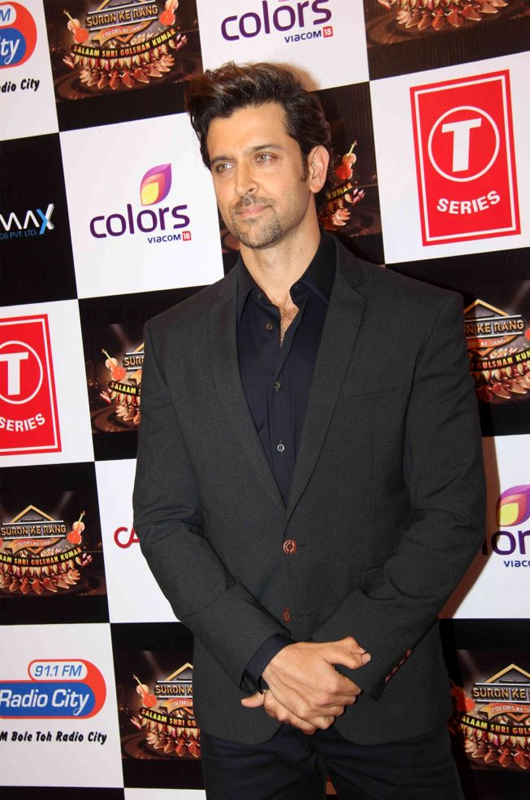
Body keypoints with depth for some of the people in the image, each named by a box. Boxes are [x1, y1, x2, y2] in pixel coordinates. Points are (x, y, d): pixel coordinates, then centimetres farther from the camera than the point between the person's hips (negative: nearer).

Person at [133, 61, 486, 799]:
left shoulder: (423, 320, -5)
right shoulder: (176, 339, 2)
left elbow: (453, 514, -8)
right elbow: (163, 520, -2)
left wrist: (346, 659, -14)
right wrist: (270, 656, -13)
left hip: (388, 703, -1)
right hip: (242, 704, 2)